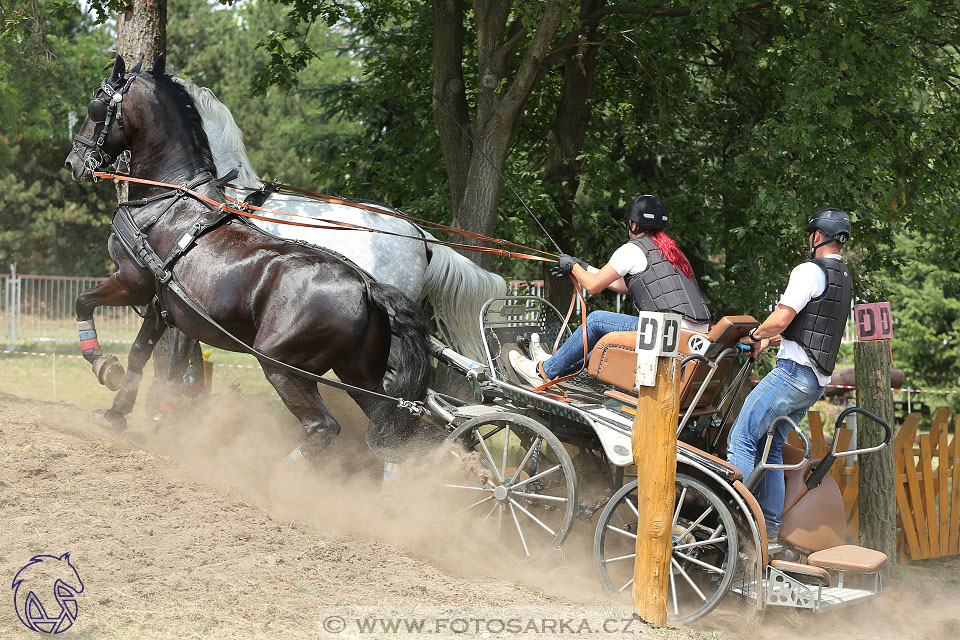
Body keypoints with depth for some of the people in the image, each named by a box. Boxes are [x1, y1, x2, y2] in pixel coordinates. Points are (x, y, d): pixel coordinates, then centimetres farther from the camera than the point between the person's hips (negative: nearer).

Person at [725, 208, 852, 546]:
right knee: (770, 447, 15)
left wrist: (754, 336, 1)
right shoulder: (844, 278, 20)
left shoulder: (810, 271, -11)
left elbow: (781, 318, -18)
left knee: (741, 438, -10)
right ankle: (770, 530, 12)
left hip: (794, 373, -9)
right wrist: (768, 340, 24)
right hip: (817, 381, 9)